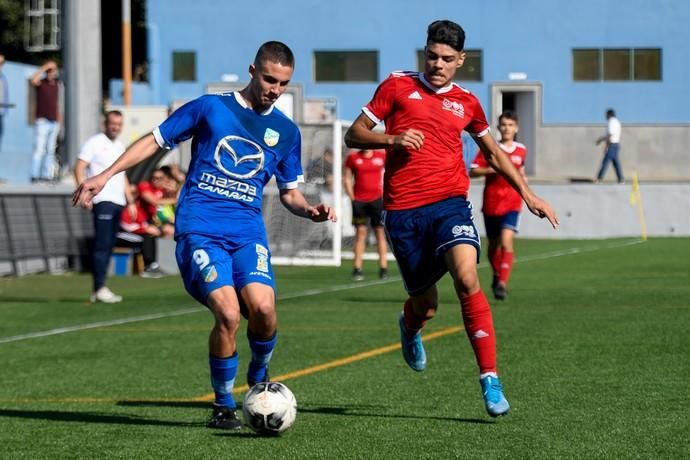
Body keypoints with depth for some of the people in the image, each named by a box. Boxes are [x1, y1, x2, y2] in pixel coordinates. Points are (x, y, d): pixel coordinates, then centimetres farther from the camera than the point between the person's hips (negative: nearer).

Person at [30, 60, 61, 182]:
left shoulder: (56, 84, 14)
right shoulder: (41, 83, -2)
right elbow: (34, 80, -27)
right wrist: (44, 68, -21)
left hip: (54, 122, 6)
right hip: (43, 120, -6)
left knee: (50, 150, 6)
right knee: (39, 149, -11)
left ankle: (47, 175, 9)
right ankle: (35, 175, -11)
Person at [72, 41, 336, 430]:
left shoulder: (286, 132, 14)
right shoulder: (211, 107, 4)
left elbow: (290, 193, 22)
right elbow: (155, 141, 9)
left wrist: (311, 211, 0)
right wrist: (106, 176, 0)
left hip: (248, 232, 3)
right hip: (199, 229, -3)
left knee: (262, 308, -23)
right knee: (228, 313, -22)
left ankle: (259, 376, 10)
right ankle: (224, 405, 0)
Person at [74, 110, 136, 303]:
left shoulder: (120, 146, 21)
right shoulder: (94, 143, -2)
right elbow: (79, 167, -11)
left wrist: (130, 201, 25)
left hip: (118, 201, 8)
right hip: (103, 200, -8)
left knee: (109, 246, 7)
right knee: (102, 244, -12)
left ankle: (97, 291, 9)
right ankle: (100, 289, -13)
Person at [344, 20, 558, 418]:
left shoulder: (466, 102, 13)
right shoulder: (398, 86, 6)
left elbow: (493, 152, 28)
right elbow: (354, 134, 6)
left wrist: (528, 195, 23)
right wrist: (391, 139, -13)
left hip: (450, 203, 1)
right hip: (403, 210, -1)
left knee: (467, 279, -25)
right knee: (426, 304, 5)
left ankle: (490, 378, -22)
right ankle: (410, 327, 47)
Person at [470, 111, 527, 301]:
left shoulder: (521, 150, 7)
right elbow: (473, 171, -5)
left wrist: (522, 177, 7)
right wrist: (492, 169, -19)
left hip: (512, 204, 0)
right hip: (491, 204, 0)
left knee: (506, 241, -19)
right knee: (493, 244, 11)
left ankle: (502, 283, -21)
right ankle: (497, 275, 36)